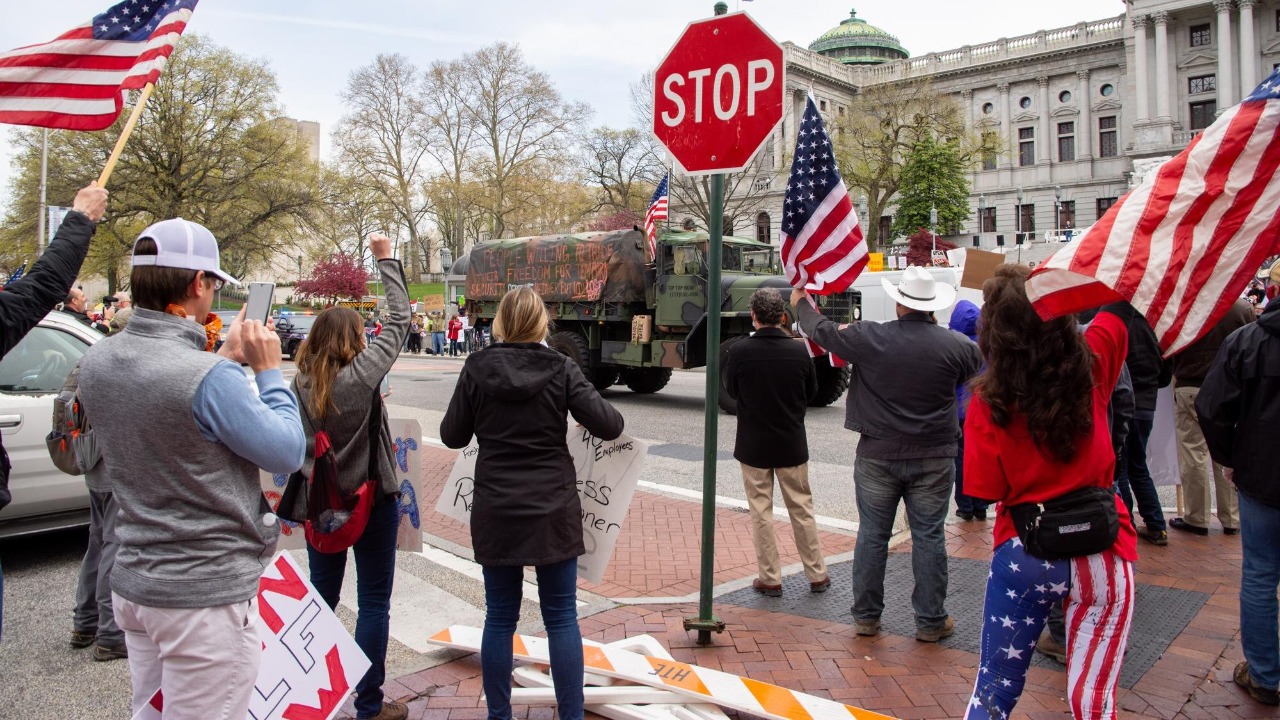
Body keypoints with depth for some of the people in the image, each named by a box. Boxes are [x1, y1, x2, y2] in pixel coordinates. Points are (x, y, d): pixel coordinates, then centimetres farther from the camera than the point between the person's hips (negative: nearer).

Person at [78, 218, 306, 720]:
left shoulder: (96, 362, -1)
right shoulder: (208, 377, -26)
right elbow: (289, 453, -16)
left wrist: (226, 359, 8)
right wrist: (268, 371, -7)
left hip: (134, 582, 8)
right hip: (206, 594, -8)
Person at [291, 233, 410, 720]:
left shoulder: (301, 381, -5)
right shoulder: (362, 373, -18)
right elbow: (399, 319, -9)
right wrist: (386, 259, -1)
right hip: (370, 500, -5)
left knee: (322, 593, 20)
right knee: (373, 602, 6)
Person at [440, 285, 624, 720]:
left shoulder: (477, 369, -4)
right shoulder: (561, 370, -6)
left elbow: (452, 435, 3)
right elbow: (607, 426, -11)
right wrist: (609, 417, 11)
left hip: (496, 512, 1)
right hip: (553, 510, -1)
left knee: (500, 617, 12)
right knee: (562, 617, 8)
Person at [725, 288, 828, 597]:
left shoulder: (739, 351, -16)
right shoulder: (798, 350, -11)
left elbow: (731, 389, -1)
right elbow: (811, 391, 3)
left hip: (753, 446, -1)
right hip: (792, 444, 2)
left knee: (761, 511, 9)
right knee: (802, 509, 14)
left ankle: (770, 578, 15)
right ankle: (817, 575, 23)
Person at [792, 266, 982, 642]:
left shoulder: (868, 338, -10)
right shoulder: (955, 345, -7)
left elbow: (823, 331, 5)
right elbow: (980, 369, 15)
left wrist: (801, 302, 25)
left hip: (878, 456, 0)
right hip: (933, 458, 0)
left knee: (872, 535, 9)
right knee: (928, 537, 8)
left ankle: (866, 616, 20)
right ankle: (930, 621, 17)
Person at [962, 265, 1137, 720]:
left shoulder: (989, 401, -15)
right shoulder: (1090, 366, -8)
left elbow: (987, 489, -9)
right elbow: (1122, 298, 8)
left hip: (1028, 555, -2)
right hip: (1103, 550, 2)